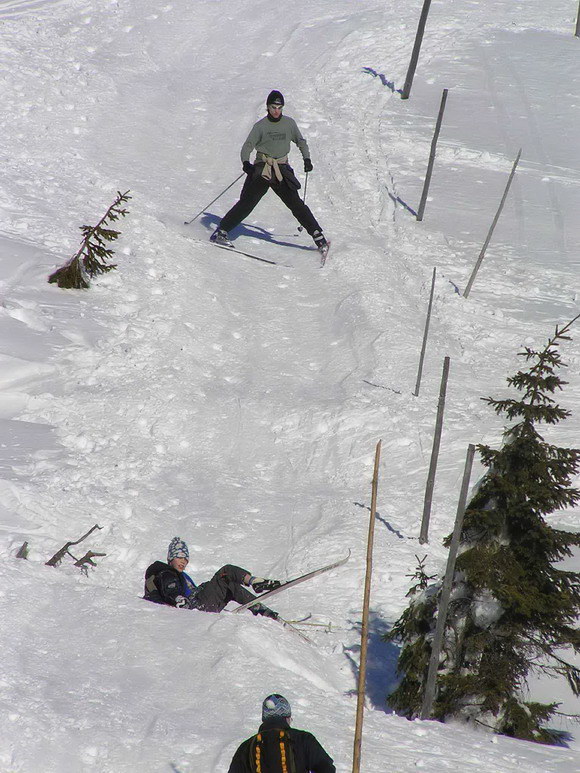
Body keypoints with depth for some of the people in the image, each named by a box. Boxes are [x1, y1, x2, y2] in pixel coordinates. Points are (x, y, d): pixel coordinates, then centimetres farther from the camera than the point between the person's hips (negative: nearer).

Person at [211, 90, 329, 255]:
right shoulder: (260, 126, -2)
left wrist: (307, 158, 8)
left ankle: (317, 235, 0)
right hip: (261, 168, -2)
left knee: (296, 203, -5)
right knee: (247, 202, -11)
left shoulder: (289, 123, 6)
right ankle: (221, 231, -7)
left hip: (282, 170, 2)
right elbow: (248, 146, -4)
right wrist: (246, 163, -22)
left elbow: (300, 141, 21)